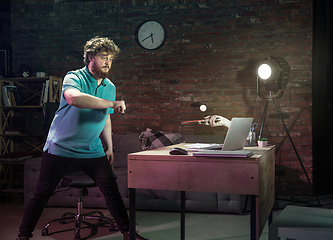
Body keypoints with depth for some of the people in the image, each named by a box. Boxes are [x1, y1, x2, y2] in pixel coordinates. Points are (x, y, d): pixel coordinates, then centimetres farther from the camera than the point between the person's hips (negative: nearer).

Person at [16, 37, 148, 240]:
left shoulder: (110, 87, 9)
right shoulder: (74, 78, -11)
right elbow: (74, 98, -36)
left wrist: (109, 148, 20)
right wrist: (112, 104, -32)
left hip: (93, 151, 5)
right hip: (61, 149, -4)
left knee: (112, 190, 3)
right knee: (43, 193, 1)